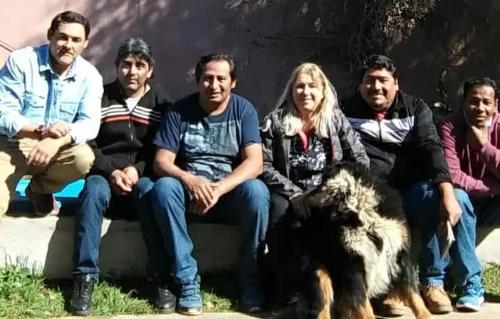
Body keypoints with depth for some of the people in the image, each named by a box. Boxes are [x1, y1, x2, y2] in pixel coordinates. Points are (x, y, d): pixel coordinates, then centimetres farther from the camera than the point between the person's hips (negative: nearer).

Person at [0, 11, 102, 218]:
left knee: (84, 158, -29)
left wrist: (57, 142, -33)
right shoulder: (21, 61, -12)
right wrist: (41, 130, -32)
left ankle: (40, 189, 3)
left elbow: (90, 124, -14)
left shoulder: (90, 76, -5)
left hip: (57, 148, 3)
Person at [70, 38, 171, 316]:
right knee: (94, 189, -35)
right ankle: (85, 277, -34)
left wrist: (137, 170, -14)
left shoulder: (161, 103, 10)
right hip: (105, 175, 0)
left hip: (143, 178, 0)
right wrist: (111, 172, -15)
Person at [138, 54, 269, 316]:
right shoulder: (179, 111, 1)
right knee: (163, 188, -31)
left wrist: (218, 189, -28)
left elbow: (255, 162, -12)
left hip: (231, 193, 0)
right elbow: (161, 162, -6)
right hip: (189, 190, 1)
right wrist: (190, 180, -28)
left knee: (256, 190, -32)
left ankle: (250, 281, -18)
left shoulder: (244, 110, 0)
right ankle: (187, 280, -27)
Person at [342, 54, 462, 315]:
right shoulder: (348, 111, 9)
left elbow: (431, 148, -6)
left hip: (411, 191, 2)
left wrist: (447, 192, -22)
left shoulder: (415, 108, 10)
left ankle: (432, 282, -16)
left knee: (435, 194, -31)